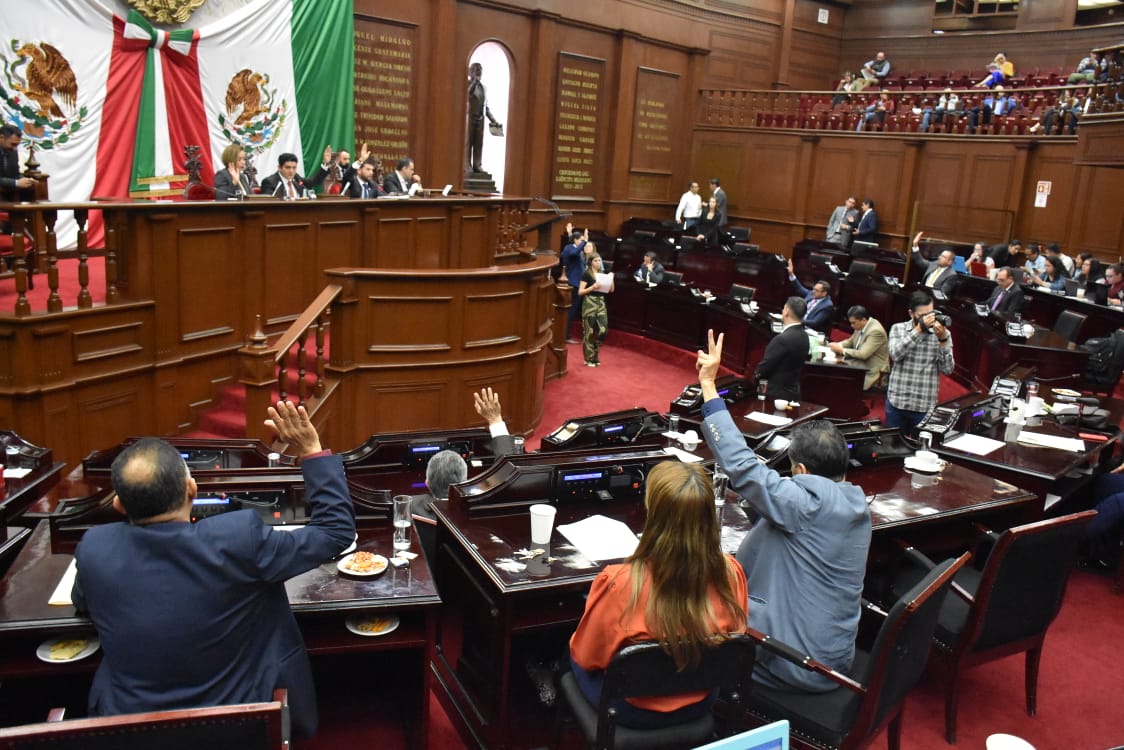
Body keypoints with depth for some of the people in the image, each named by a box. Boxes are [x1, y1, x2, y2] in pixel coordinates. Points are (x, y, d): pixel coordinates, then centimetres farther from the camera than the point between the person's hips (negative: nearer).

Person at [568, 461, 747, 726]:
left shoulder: (619, 583, -35)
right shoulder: (730, 573, -23)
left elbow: (586, 657, -17)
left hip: (634, 711, -4)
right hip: (699, 707, 4)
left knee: (571, 650, 27)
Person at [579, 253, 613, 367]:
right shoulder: (587, 274, -4)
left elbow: (611, 290, 12)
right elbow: (580, 292, -9)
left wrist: (611, 279, -3)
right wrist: (592, 287, -20)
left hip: (601, 303, 5)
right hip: (589, 303, -5)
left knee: (603, 330, -2)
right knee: (589, 332, 0)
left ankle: (595, 355, 17)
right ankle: (589, 358, 10)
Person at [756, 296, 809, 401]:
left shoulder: (783, 339, -25)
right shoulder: (803, 336, 3)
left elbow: (765, 366, -18)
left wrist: (757, 375, 4)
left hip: (775, 394, -9)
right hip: (792, 392, 9)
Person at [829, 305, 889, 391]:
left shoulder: (876, 331, -22)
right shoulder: (861, 326, 3)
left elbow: (863, 354, -28)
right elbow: (851, 341, 18)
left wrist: (841, 350, -20)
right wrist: (837, 345, -3)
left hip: (871, 372, -8)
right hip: (860, 365, 8)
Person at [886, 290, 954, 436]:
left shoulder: (942, 333, 0)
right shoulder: (898, 328, 2)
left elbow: (947, 369, -6)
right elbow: (896, 354, -17)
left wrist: (943, 339, -18)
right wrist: (919, 329, -21)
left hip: (925, 406, 0)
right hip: (897, 402, 0)